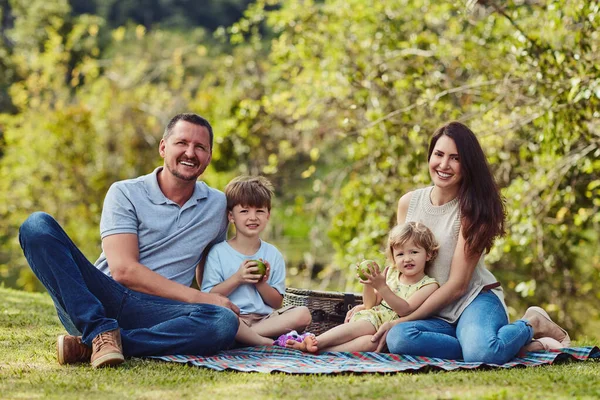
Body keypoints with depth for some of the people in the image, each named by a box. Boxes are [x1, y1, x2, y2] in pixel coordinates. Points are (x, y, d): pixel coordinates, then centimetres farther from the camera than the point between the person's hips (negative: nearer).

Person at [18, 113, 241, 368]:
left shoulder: (217, 205, 15)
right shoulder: (126, 193, 3)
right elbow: (124, 270, -9)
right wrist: (198, 297, -13)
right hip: (101, 297, -2)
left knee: (225, 323, -31)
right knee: (38, 225, -20)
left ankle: (89, 346, -29)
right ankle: (101, 332, -32)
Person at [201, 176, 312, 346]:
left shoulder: (273, 254, 12)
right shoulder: (218, 252, 2)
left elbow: (277, 303, 12)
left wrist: (261, 284, -6)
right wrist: (236, 279, -12)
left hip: (264, 318, 4)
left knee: (303, 314, -21)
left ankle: (245, 335, -24)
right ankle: (268, 343, -25)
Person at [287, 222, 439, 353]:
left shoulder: (429, 285, -2)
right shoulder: (391, 274, 15)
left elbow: (405, 310, -16)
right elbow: (371, 305, 16)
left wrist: (382, 287, -25)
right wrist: (368, 284, -4)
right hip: (374, 318, 5)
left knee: (371, 341, -35)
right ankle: (316, 342, -44)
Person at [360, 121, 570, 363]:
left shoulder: (472, 209, -9)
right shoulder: (408, 203, 5)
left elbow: (457, 285, -12)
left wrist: (401, 321, -16)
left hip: (475, 300, -4)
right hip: (436, 316, 4)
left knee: (482, 353, -39)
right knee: (397, 339, -32)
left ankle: (532, 325, -4)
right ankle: (500, 347, -17)